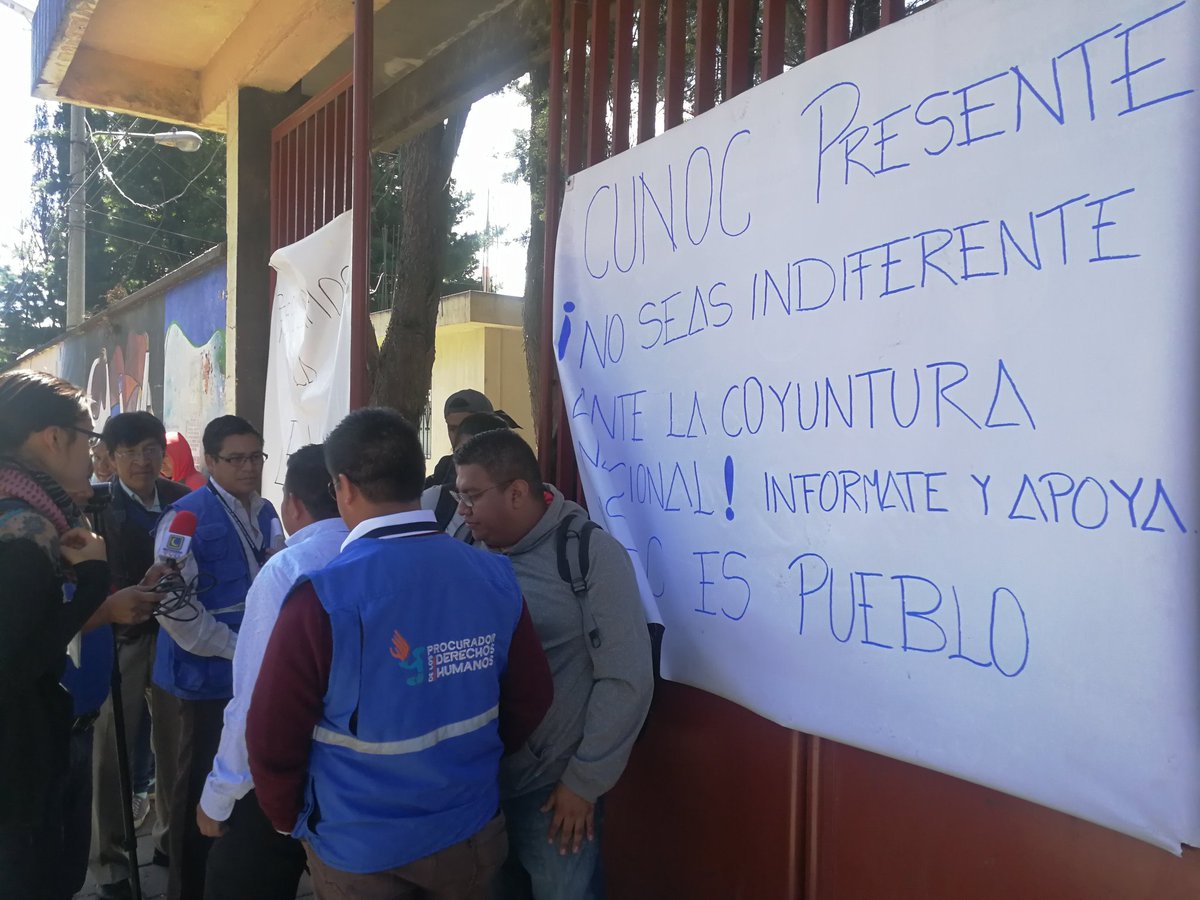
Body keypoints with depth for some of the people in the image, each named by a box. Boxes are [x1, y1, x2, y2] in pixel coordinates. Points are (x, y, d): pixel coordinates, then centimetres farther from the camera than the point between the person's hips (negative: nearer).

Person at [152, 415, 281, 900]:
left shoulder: (265, 513, 7)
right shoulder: (186, 516, -14)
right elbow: (173, 604, -17)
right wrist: (233, 649, -15)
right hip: (208, 672, -6)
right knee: (200, 782, 7)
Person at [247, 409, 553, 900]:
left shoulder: (323, 597, -24)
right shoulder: (495, 578, -12)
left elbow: (273, 736, -16)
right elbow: (530, 698, -2)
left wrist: (288, 819, 4)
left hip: (358, 844, -3)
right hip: (470, 830, 3)